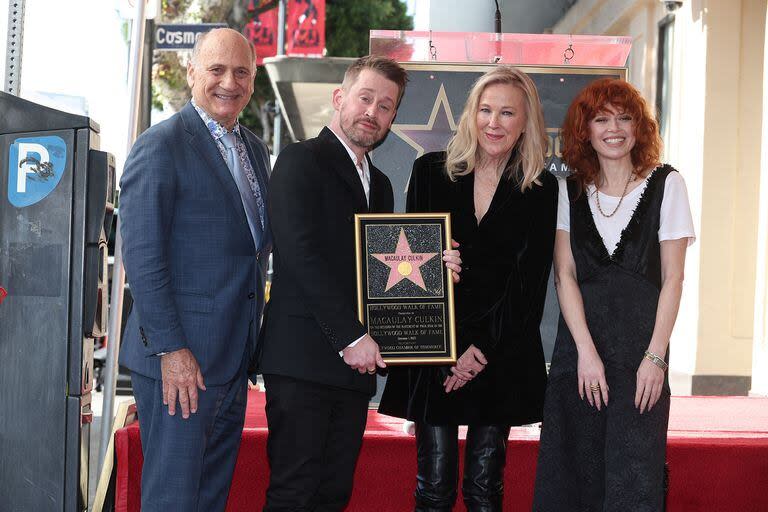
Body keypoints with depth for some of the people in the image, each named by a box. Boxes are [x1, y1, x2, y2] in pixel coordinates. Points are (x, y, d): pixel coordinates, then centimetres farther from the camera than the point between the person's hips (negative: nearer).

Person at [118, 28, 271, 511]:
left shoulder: (256, 149, 14)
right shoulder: (161, 145, -10)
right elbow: (142, 255, -15)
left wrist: (251, 336, 11)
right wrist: (170, 349, -19)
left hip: (234, 357, 8)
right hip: (179, 356, -8)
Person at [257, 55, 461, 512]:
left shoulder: (379, 184, 21)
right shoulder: (303, 160, -3)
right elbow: (302, 255, -14)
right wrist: (350, 336, -16)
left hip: (355, 364, 7)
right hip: (304, 358, -7)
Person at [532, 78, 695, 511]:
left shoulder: (666, 185, 1)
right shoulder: (570, 191, 7)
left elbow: (673, 278, -1)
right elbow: (565, 275, 2)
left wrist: (655, 357, -9)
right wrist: (586, 352, -9)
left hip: (643, 347, -2)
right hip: (579, 342, 2)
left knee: (634, 477, -3)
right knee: (575, 474, 5)